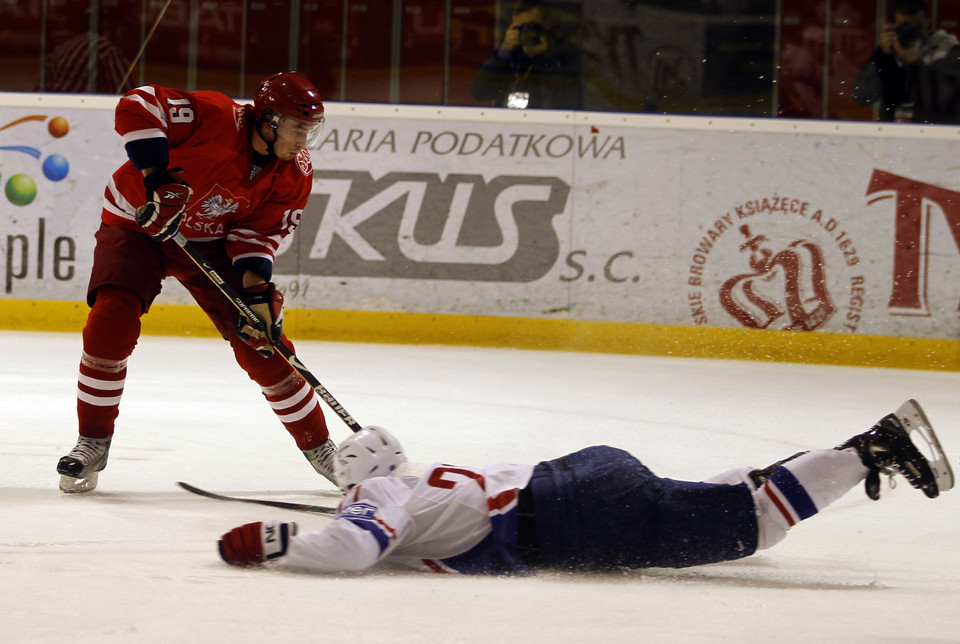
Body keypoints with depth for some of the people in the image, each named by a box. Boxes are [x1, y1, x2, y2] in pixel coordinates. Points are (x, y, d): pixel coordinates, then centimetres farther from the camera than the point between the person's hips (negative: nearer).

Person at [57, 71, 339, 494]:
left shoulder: (294, 177, -13)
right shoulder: (215, 118, -31)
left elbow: (260, 233, -8)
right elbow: (138, 106, -34)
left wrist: (256, 292, -23)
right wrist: (156, 177, -40)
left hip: (212, 243, 4)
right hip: (138, 223, -4)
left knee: (262, 343, -4)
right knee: (111, 321, -23)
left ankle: (319, 447, 12)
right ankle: (92, 444, -7)